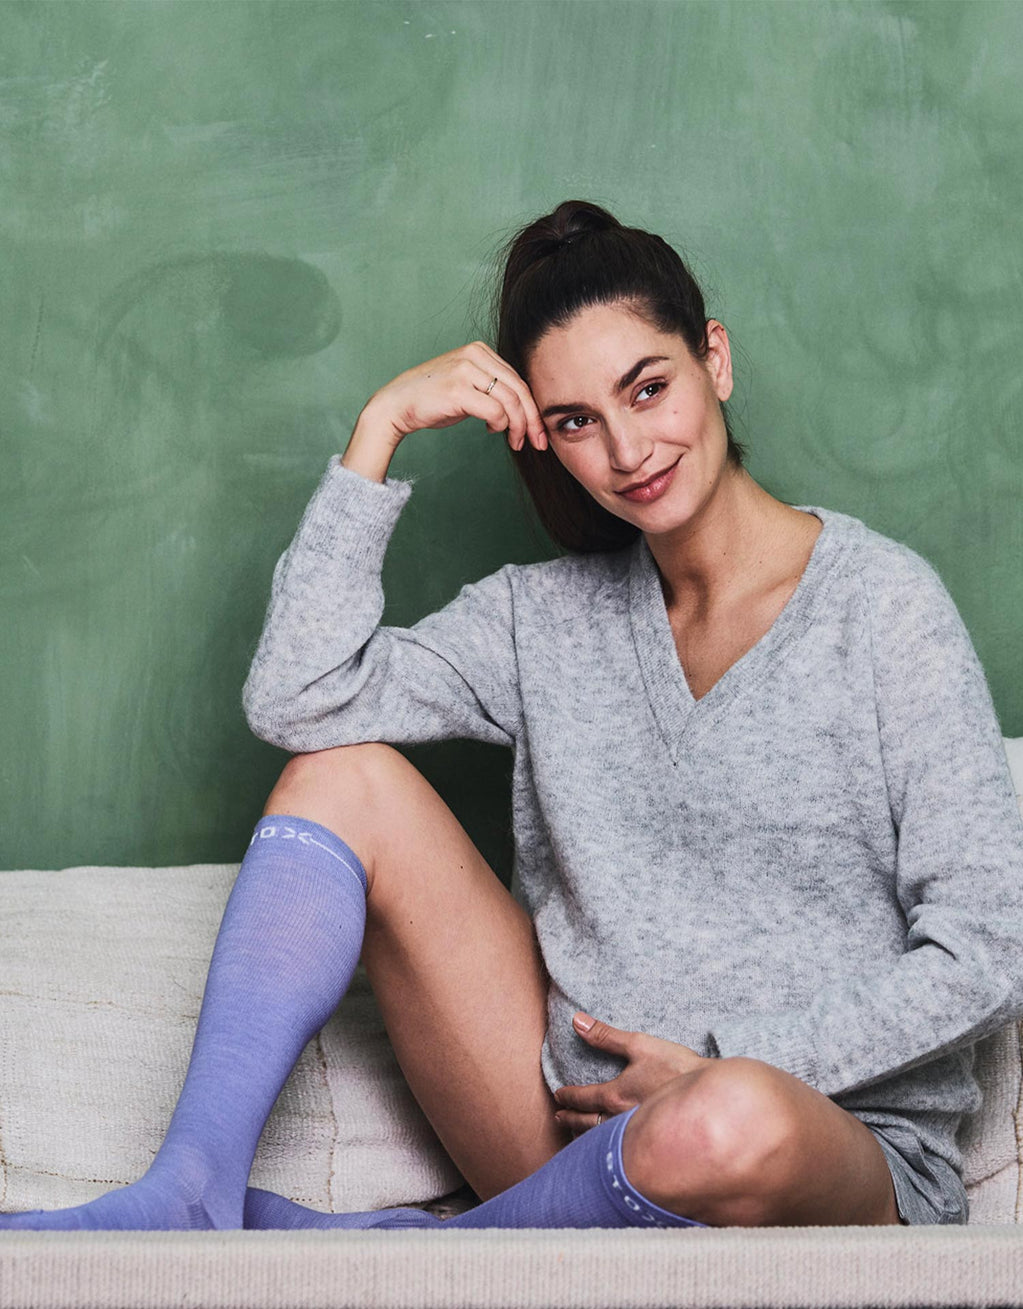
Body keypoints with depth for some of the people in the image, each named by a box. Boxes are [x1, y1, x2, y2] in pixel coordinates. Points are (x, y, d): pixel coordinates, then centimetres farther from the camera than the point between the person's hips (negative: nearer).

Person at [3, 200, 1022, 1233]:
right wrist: (379, 428, -5)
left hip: (843, 1148, -3)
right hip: (583, 1119, 4)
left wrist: (721, 1068, -13)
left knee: (733, 1124, -42)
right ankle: (190, 1198, -18)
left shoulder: (877, 602, -6)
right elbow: (297, 700, -6)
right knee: (346, 772, -6)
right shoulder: (549, 617, 8)